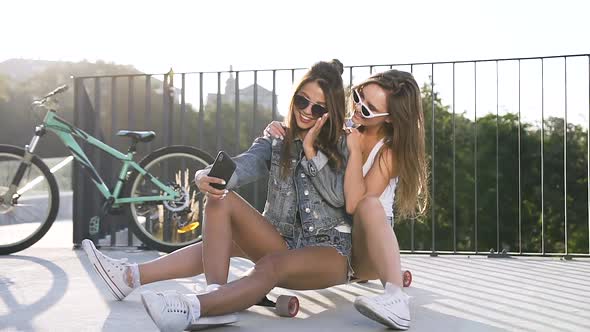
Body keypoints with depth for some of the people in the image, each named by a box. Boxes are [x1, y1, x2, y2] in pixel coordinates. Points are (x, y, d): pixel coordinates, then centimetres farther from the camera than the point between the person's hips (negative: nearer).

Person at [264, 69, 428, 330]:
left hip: (368, 246, -5)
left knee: (370, 204, -38)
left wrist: (355, 150, -21)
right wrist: (278, 132, -9)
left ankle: (396, 298, -50)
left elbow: (354, 203, -26)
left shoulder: (389, 151, -13)